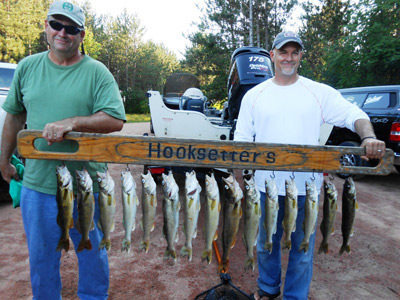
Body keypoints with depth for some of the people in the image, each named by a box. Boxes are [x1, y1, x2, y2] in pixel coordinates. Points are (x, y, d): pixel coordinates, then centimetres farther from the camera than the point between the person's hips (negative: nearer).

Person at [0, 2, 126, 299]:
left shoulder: (97, 72, -5)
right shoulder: (28, 67, 6)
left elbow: (116, 120, -14)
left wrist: (71, 123, -24)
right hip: (37, 184, 3)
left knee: (92, 251, 16)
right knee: (41, 256, 19)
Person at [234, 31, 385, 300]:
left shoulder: (319, 92, 2)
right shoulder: (254, 96, 4)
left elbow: (354, 115, -1)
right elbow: (242, 139, 6)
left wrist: (369, 137, -22)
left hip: (306, 186, -1)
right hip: (267, 184, 1)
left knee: (303, 246, 12)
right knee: (266, 242, 17)